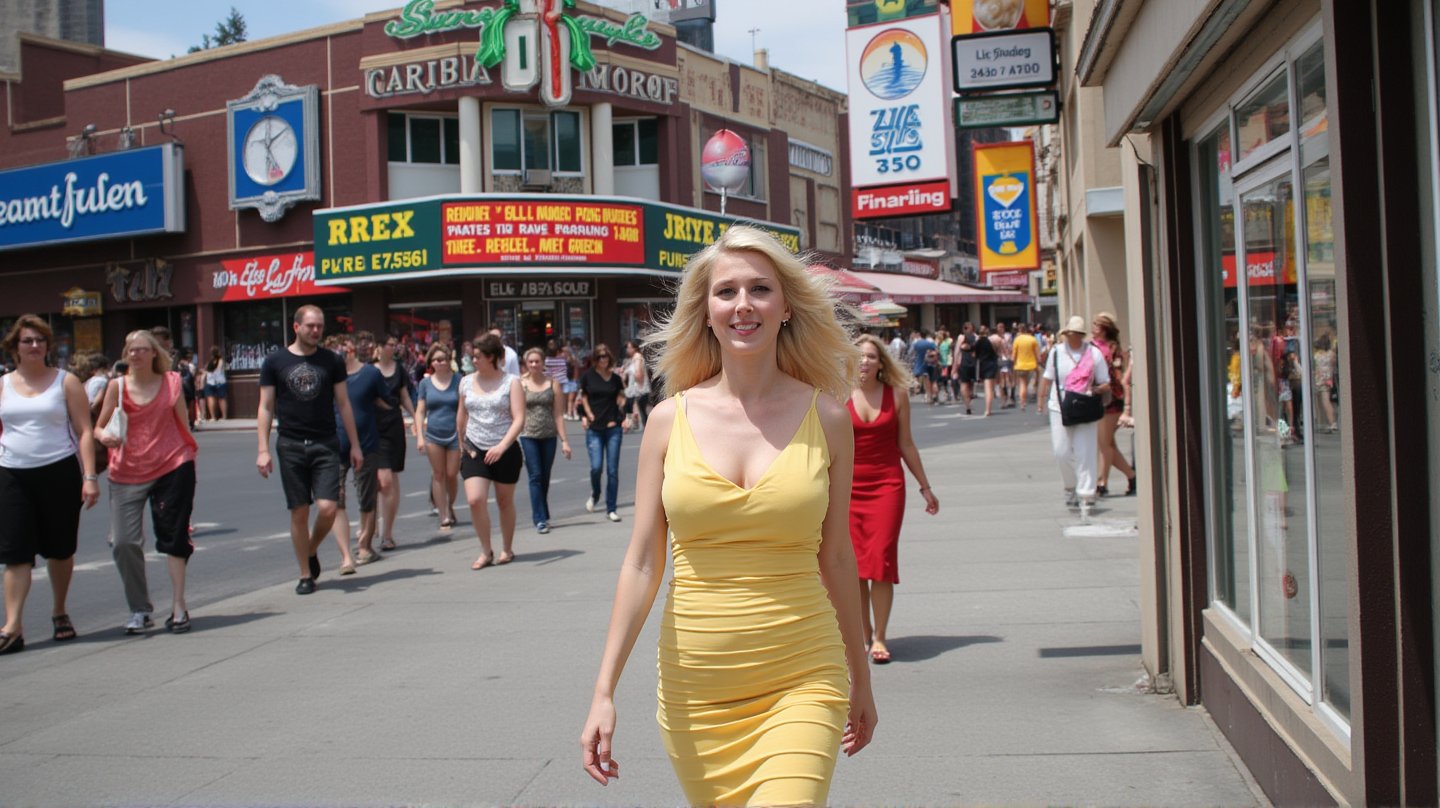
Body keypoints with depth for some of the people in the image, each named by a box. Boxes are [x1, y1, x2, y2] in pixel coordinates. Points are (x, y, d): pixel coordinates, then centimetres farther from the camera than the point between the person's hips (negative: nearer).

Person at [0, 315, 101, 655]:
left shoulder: (66, 382, 2)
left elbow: (84, 432, -2)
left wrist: (90, 477, -10)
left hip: (60, 473, -1)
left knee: (60, 549, 9)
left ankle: (59, 612, 28)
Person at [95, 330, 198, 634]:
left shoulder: (171, 382, 4)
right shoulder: (117, 386, 2)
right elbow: (100, 427, 6)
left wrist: (190, 458, 8)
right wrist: (105, 437, -16)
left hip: (171, 467, -1)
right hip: (127, 472, 1)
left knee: (173, 536, 0)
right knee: (123, 543, -4)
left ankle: (178, 606, 9)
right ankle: (139, 611, 13)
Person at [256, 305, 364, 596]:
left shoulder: (332, 361, 5)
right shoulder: (275, 361, 2)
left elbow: (343, 404, 9)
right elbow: (266, 407, 3)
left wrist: (354, 445, 6)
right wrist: (263, 449, -4)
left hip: (325, 444, 1)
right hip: (290, 446, 0)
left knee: (328, 508, -10)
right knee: (299, 512, 2)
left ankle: (312, 551, 19)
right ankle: (305, 574, 15)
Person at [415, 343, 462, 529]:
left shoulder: (458, 381, -1)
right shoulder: (425, 383, 4)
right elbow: (420, 411, 6)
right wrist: (419, 436, -2)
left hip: (454, 434, -1)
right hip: (433, 434, 1)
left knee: (451, 475, 2)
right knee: (438, 475, 2)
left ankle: (450, 506, 28)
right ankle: (444, 515, 7)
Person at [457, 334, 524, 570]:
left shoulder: (511, 382, -7)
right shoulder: (467, 382, 4)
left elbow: (519, 419, -14)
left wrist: (502, 446, -26)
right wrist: (462, 444, 20)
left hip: (505, 451, -2)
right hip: (474, 450, 2)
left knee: (505, 501, 10)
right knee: (475, 500, -13)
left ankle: (507, 550, 28)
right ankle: (486, 552, 1)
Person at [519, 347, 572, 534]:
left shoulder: (553, 383, 3)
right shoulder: (520, 384, 0)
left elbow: (558, 414, 3)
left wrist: (564, 440, 0)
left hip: (549, 436, 2)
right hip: (528, 436, -2)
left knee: (545, 478, 10)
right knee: (535, 476, -7)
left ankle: (540, 514, 24)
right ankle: (540, 519, -6)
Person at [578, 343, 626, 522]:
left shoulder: (616, 378, 6)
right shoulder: (588, 376, 2)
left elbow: (621, 399, 13)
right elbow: (583, 397, 10)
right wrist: (588, 414, -3)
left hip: (613, 428, 1)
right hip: (594, 428, -1)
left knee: (612, 470, 0)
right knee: (596, 467, -11)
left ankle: (611, 509, 9)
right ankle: (595, 494, 22)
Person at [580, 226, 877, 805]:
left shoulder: (825, 418, -1)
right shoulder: (671, 420, 0)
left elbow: (835, 557, 8)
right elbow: (642, 562, 1)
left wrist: (860, 680, 15)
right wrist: (604, 692, -3)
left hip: (801, 683, -1)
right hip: (694, 688, 2)